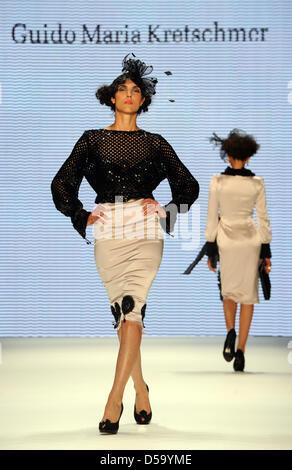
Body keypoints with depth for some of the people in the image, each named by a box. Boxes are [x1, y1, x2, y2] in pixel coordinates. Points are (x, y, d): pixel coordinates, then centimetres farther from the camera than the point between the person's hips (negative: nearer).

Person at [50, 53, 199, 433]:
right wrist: (81, 216, 0)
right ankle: (140, 388, 19)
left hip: (146, 230, -1)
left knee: (132, 309, -16)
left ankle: (114, 400, -19)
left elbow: (188, 184, 18)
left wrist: (168, 212, 4)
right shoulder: (93, 139, 12)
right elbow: (62, 182, 12)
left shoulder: (154, 142, 13)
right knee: (122, 311, 2)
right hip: (108, 231, 1)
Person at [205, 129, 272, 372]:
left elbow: (212, 218, -4)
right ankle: (240, 352, -3)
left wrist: (210, 250, 3)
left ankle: (231, 331, -9)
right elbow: (263, 219, -1)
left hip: (226, 242, 0)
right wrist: (266, 252, 6)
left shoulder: (218, 182, -7)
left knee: (229, 291, 19)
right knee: (248, 296, 6)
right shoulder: (257, 183, -3)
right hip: (250, 241, 0)